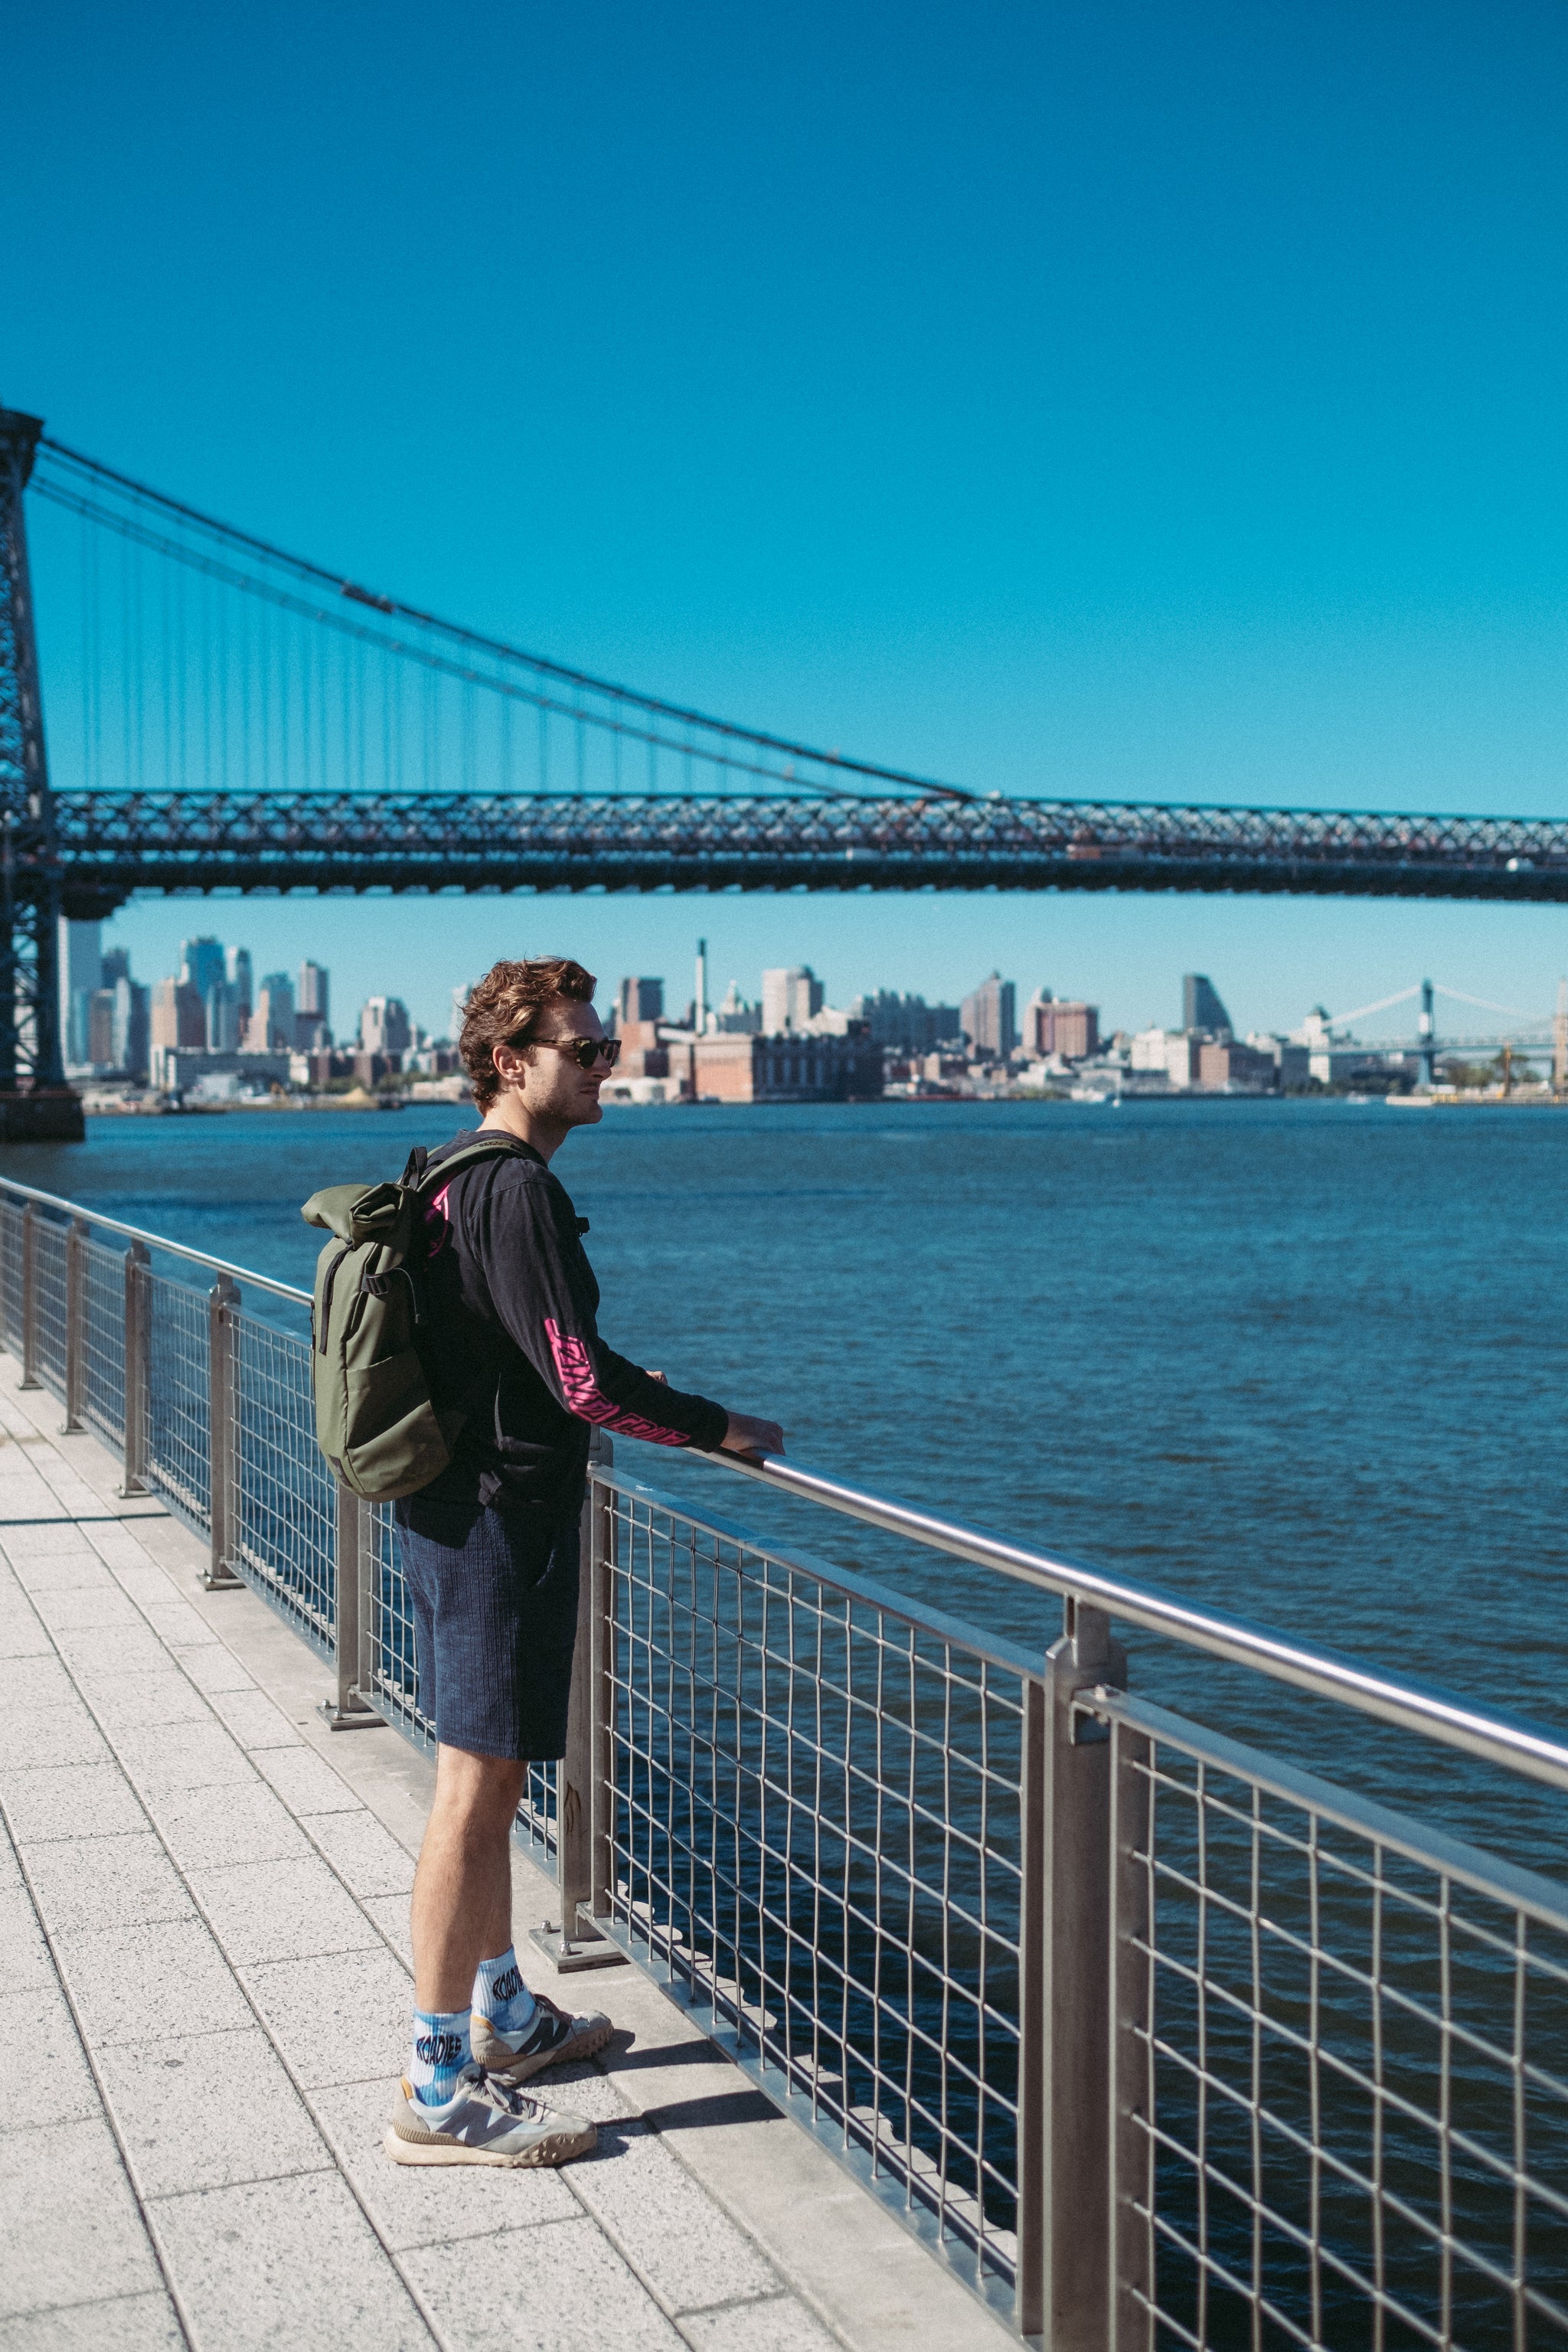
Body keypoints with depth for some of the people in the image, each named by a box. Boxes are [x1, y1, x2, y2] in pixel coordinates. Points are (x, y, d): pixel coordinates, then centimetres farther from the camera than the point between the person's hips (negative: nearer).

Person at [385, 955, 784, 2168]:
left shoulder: (455, 1179, 13)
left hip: (457, 1509, 11)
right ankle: (439, 2091, 4)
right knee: (477, 1791, -4)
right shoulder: (518, 1191, -19)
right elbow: (582, 1381, -24)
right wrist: (720, 1426, -13)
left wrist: (623, 1390, 26)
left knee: (487, 1783, 19)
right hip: (502, 1520, -11)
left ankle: (502, 2013, 34)